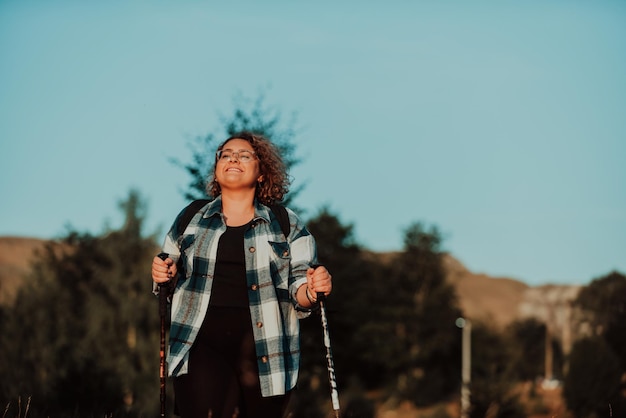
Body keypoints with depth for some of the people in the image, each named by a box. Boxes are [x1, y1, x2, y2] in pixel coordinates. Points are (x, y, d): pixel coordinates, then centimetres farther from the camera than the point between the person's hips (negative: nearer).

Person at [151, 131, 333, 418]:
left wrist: (310, 291, -17)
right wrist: (163, 276, -1)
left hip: (265, 355, 0)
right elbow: (169, 283, 22)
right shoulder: (190, 220, 13)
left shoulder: (287, 225, 9)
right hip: (203, 348, 0)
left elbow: (298, 292, 6)